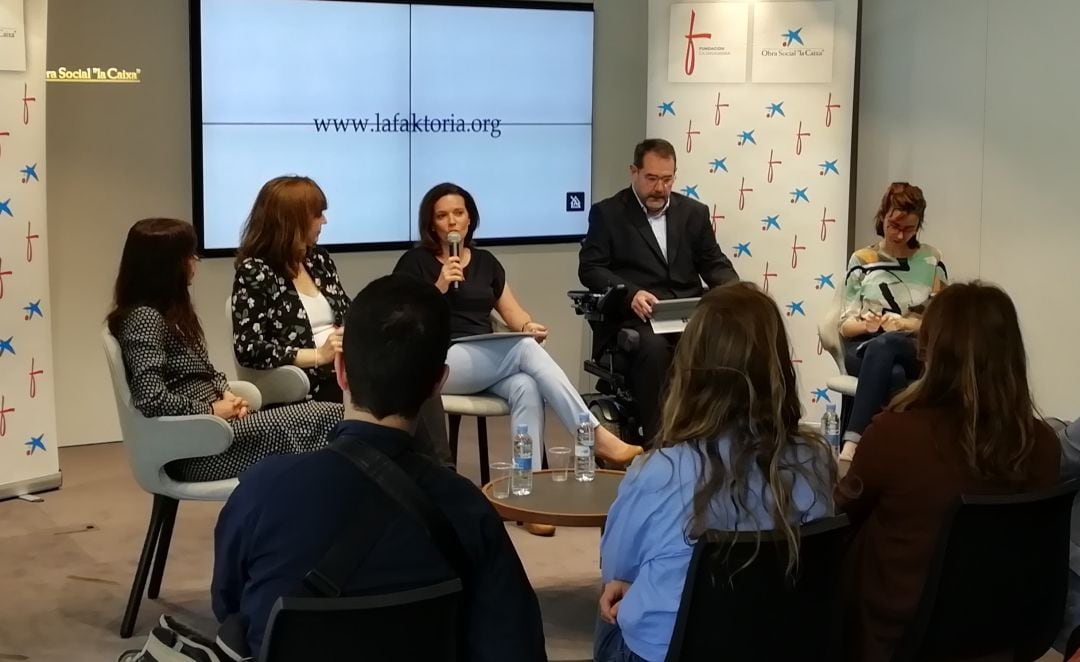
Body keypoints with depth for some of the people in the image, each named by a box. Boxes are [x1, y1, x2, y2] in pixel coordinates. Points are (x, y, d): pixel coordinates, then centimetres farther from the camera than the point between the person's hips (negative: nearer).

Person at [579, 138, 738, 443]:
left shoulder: (694, 212, 18)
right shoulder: (607, 213, 7)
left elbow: (714, 264, 16)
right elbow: (590, 268, -1)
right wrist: (631, 294, -20)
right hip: (634, 317, -3)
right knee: (653, 347, -36)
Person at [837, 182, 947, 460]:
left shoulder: (930, 259, 9)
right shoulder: (861, 260, 9)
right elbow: (845, 326, 7)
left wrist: (905, 323, -14)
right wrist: (865, 324, -16)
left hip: (917, 349, 0)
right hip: (864, 347, 0)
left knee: (884, 345, -38)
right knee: (893, 374, -38)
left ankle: (852, 445, -47)